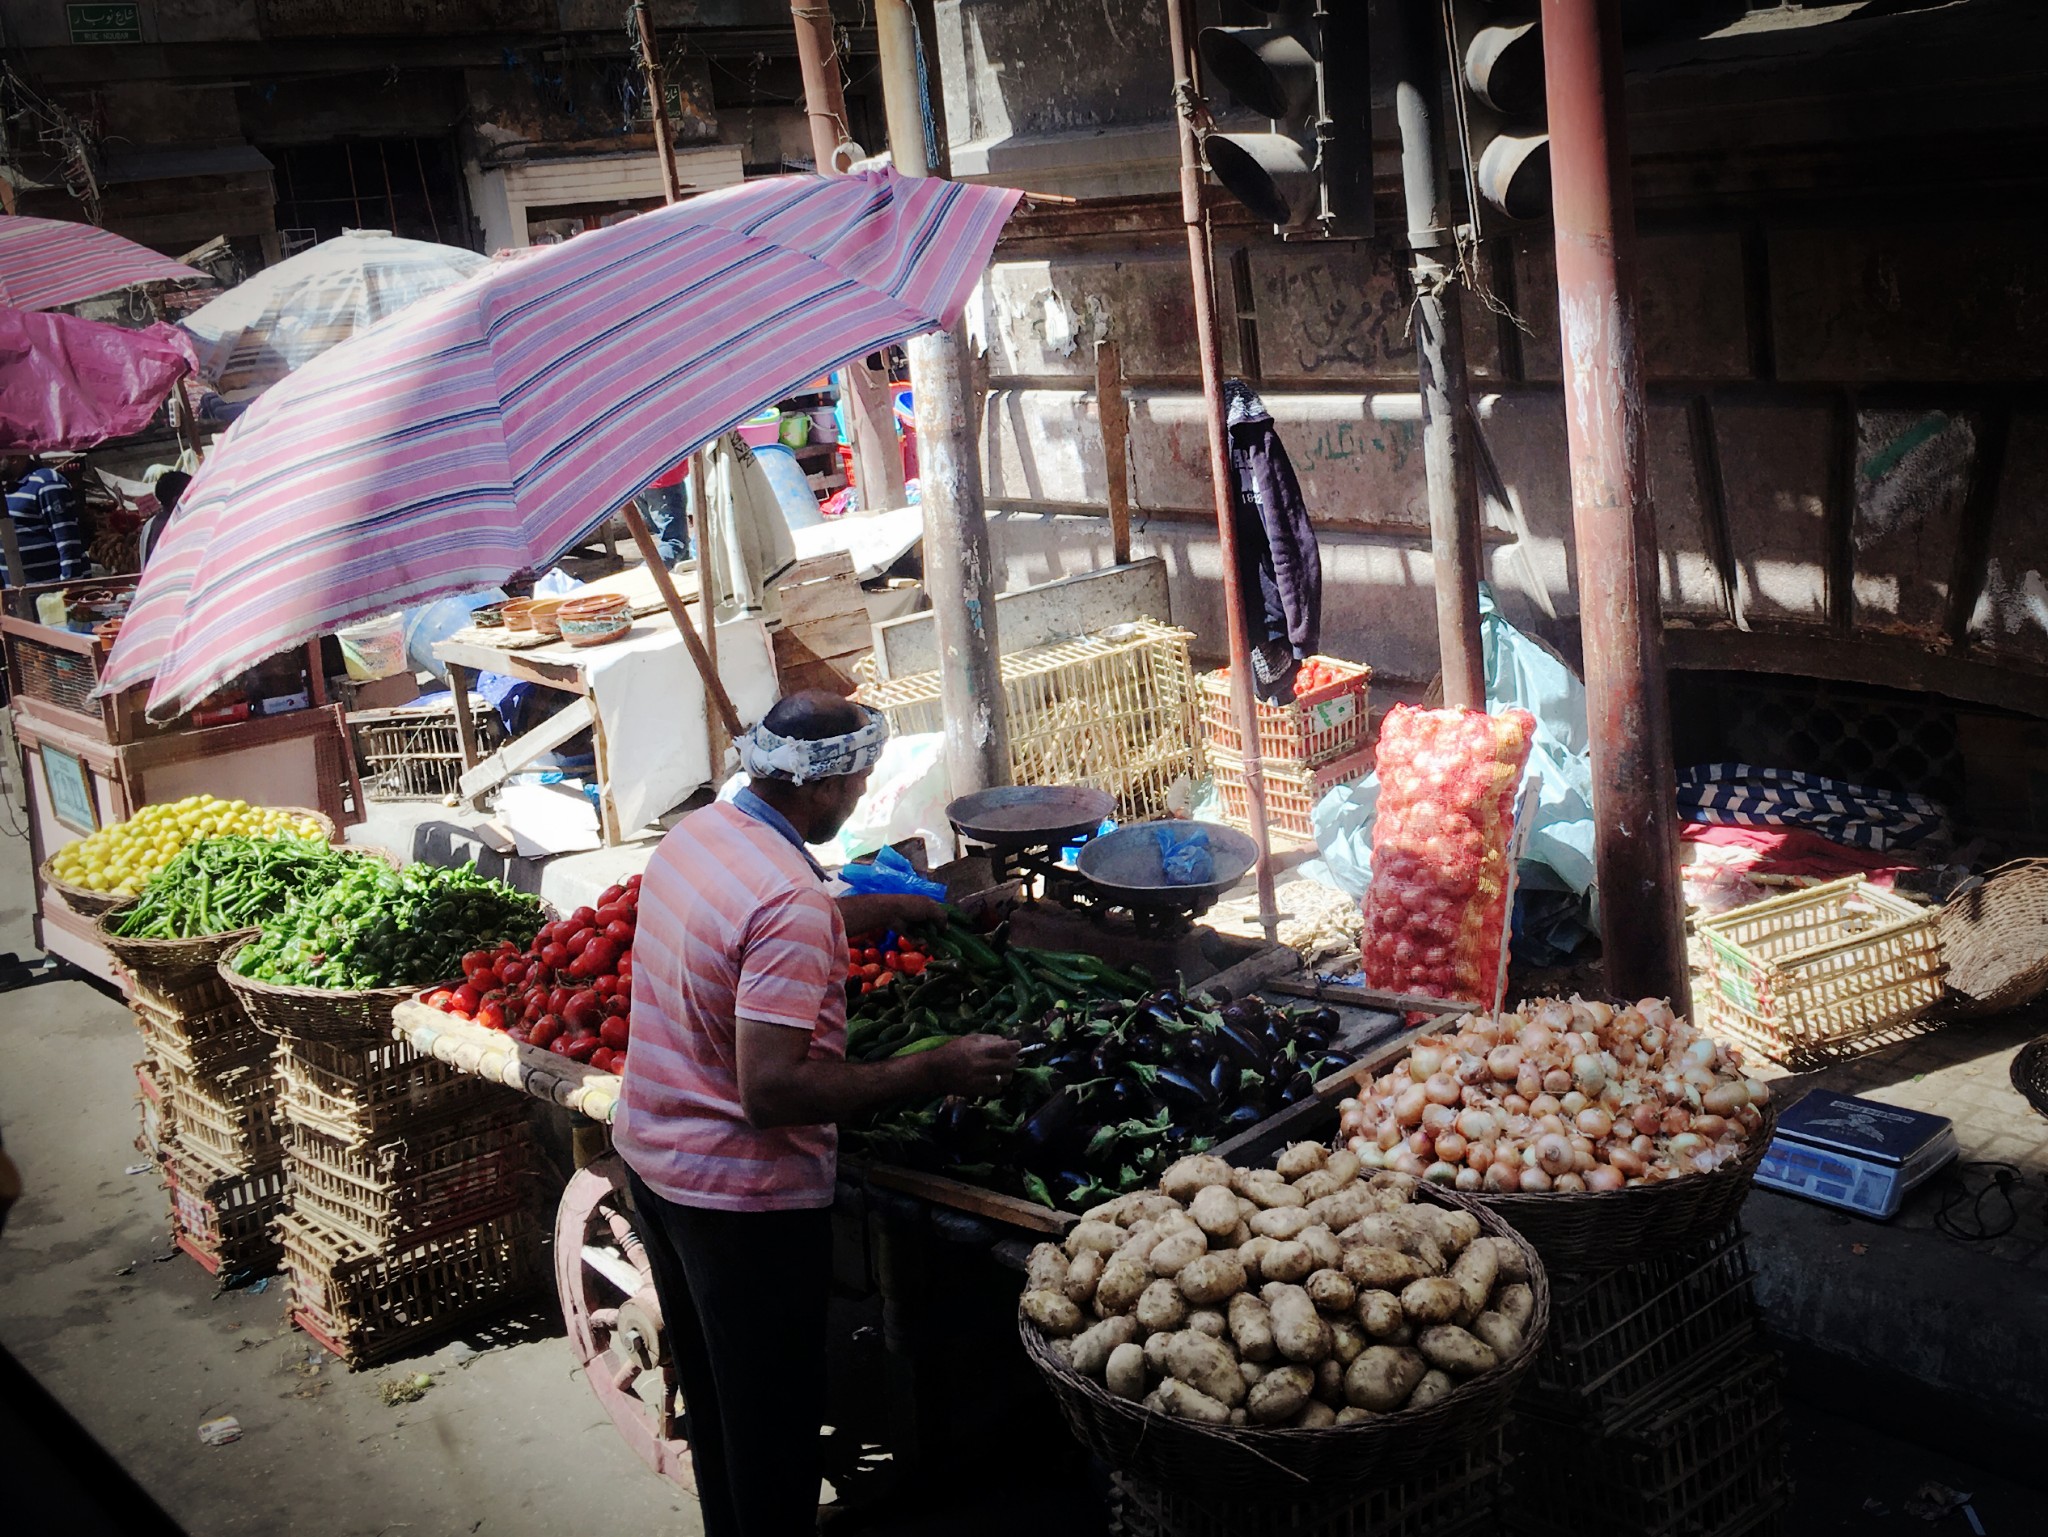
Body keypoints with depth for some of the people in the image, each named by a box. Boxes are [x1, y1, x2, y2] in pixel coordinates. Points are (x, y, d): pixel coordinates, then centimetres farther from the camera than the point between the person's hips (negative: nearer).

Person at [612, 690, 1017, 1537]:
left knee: (710, 1390, 25)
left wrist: (891, 907, 29)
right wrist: (936, 1071, -27)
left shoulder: (693, 833, -1)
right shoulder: (789, 901, -29)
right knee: (774, 1416, 9)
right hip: (742, 1193, -9)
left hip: (652, 1156, 9)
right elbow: (770, 1091, -32)